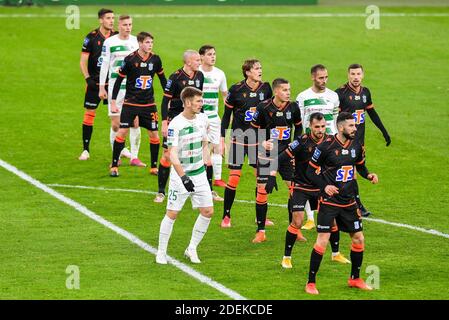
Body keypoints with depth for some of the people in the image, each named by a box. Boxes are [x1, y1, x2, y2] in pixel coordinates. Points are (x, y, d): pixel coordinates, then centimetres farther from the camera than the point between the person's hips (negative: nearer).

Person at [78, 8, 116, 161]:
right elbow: (83, 61, -4)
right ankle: (85, 150, 7)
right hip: (95, 82, -2)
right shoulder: (92, 37, -7)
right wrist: (88, 78, -14)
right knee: (89, 114, -1)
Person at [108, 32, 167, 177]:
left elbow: (162, 78, 15)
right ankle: (114, 166, 2)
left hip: (149, 104, 3)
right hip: (130, 103, -3)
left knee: (154, 134, 2)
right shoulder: (130, 59, -12)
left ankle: (154, 166, 15)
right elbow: (119, 80, -5)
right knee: (122, 132, -7)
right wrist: (113, 101, -7)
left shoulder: (155, 59, -1)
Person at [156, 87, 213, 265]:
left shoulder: (202, 119, 2)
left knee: (208, 211, 1)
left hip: (199, 173, 6)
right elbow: (173, 154, -24)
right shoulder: (175, 124, -18)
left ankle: (192, 249, 16)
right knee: (172, 213, -4)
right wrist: (184, 177, -32)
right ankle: (161, 253, 9)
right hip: (180, 174, -6)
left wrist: (206, 165, 15)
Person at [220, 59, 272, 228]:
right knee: (234, 177, -5)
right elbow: (227, 114, -2)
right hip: (239, 137, -3)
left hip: (258, 137, 3)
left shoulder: (266, 88, -1)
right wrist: (222, 137, -4)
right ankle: (226, 216, 7)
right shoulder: (236, 90, -10)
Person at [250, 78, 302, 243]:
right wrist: (262, 143, -20)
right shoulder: (263, 107, -12)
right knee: (262, 191, -4)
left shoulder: (293, 107, -2)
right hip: (267, 155, -3)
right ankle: (261, 232, 7)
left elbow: (298, 127, 14)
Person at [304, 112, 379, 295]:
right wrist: (324, 186, -22)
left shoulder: (356, 146, 3)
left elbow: (360, 166, 20)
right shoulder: (326, 147, -14)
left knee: (358, 238, 8)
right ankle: (311, 283, 0)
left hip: (349, 202, 6)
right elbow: (311, 171, -7)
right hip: (329, 202, -6)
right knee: (323, 240, -11)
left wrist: (368, 175, -1)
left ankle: (355, 279, 26)